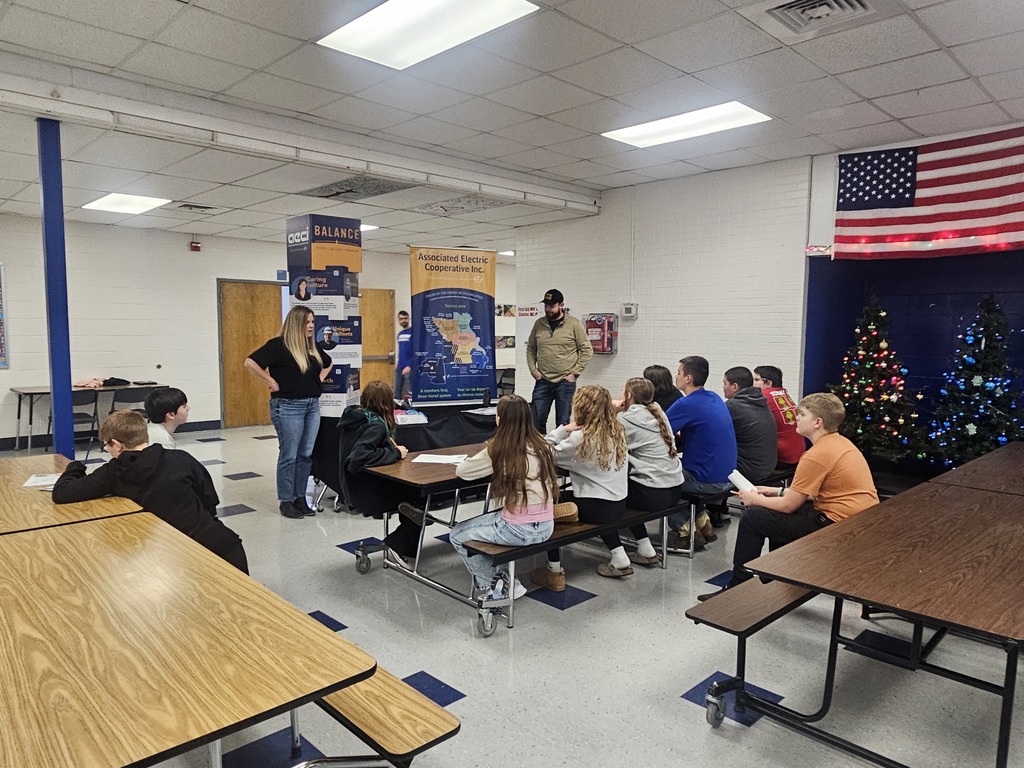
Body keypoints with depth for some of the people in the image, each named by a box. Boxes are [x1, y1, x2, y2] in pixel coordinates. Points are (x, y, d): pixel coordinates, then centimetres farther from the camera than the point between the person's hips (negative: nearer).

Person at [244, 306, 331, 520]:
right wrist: (272, 383, -15)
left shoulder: (312, 347, 12)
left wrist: (319, 380, 14)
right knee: (289, 455, 0)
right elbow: (250, 363, -18)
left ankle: (300, 498, 20)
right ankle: (285, 501, 11)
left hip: (312, 405, 7)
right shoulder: (279, 345, -9)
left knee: (306, 455, 9)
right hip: (288, 406, -7)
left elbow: (328, 364, 31)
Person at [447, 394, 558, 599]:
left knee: (457, 535, 17)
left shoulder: (498, 450, -13)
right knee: (489, 519, 31)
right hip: (546, 527, 6)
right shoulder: (541, 446, 2)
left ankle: (493, 586, 15)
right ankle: (501, 577, 24)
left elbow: (461, 471, -2)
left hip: (519, 530, -6)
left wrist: (487, 462, 17)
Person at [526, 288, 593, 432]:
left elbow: (587, 350, -2)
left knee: (563, 424, 5)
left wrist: (574, 373, -7)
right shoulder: (539, 324, 7)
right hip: (543, 382, 3)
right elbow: (531, 348, 15)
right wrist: (533, 370, 3)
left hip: (565, 382, -3)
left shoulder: (574, 324, -3)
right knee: (537, 421, 4)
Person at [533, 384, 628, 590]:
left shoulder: (580, 438, -18)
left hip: (595, 507, -7)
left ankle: (554, 573, 12)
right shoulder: (618, 431, 3)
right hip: (618, 504, 7)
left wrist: (563, 429, -10)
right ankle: (620, 559, 30)